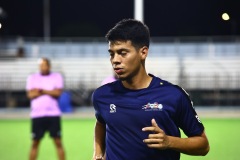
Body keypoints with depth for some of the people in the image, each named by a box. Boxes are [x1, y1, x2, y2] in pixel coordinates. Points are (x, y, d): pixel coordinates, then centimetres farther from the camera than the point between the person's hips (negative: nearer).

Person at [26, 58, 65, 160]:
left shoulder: (57, 77, 4)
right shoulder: (32, 78, 6)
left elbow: (57, 93, -9)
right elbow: (30, 95, -6)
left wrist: (41, 90, -9)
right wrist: (49, 92, -9)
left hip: (53, 114, -1)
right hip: (37, 115, 1)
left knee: (58, 142, -1)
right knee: (35, 143, 5)